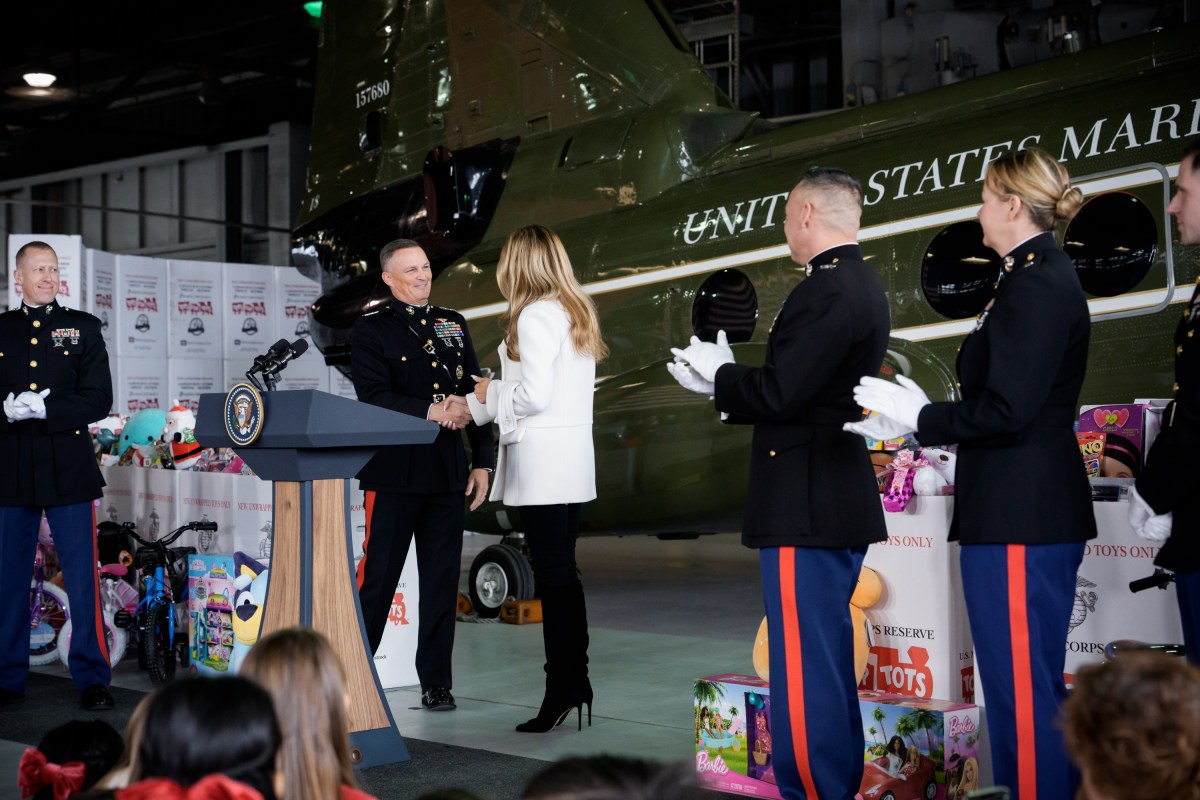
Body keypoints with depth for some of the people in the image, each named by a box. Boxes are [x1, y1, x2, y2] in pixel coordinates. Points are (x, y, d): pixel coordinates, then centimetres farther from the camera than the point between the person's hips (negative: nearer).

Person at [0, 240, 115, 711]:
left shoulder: (82, 328, 8)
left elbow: (100, 399, -1)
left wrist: (45, 409, -13)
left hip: (68, 469, -1)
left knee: (82, 577, -2)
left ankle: (93, 679, 5)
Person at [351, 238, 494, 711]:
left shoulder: (453, 325, 16)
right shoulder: (371, 331, 1)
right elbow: (374, 398, -12)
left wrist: (482, 461, 10)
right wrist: (432, 411, -23)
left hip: (448, 474, 4)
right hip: (394, 472, -4)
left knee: (442, 579, 6)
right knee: (378, 576, 0)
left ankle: (436, 683, 14)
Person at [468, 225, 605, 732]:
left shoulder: (534, 316, -12)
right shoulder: (578, 312, 15)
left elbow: (535, 394, -19)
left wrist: (490, 394, 0)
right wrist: (496, 393, 16)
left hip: (541, 460, -9)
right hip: (574, 458, 9)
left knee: (552, 574, -6)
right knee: (563, 572, 13)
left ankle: (562, 686, -4)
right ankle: (576, 681, 19)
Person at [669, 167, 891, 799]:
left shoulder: (825, 291, -18)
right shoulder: (860, 285, 14)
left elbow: (779, 395, -22)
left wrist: (719, 377, -5)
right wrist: (727, 380, 10)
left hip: (806, 505, -11)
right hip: (841, 499, 11)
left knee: (803, 670, -5)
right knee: (827, 660, 19)